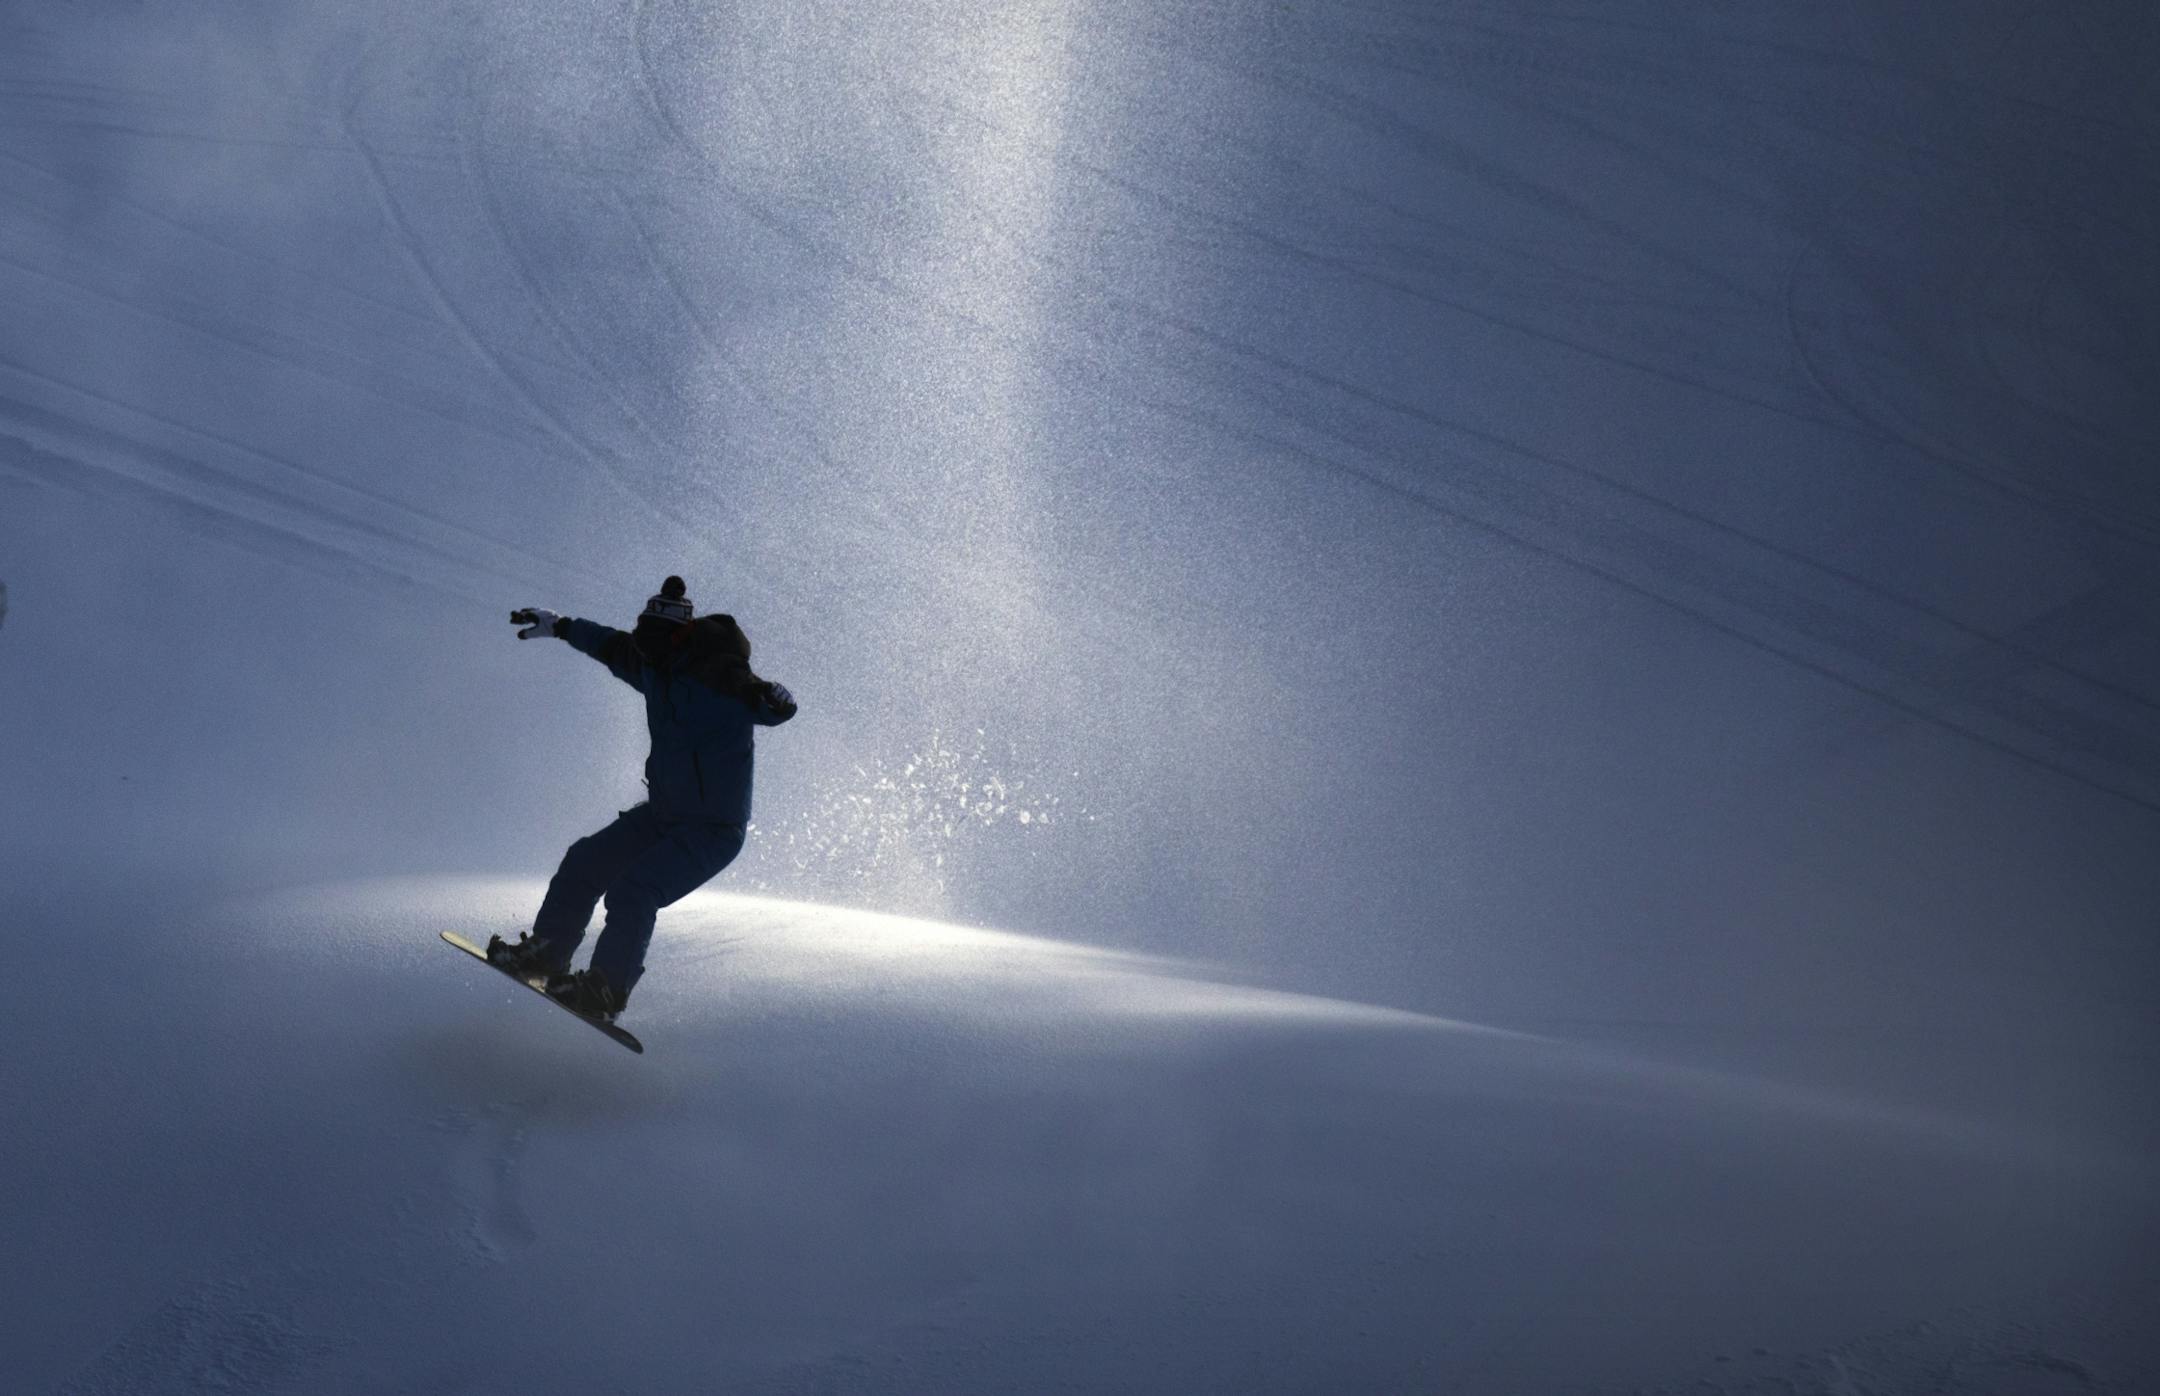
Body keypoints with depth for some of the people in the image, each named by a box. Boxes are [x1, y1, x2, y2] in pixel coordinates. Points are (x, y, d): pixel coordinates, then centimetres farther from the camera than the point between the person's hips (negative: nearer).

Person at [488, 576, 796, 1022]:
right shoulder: (653, 667, 1)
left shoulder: (718, 677, -24)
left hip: (713, 830, -9)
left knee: (633, 892, -22)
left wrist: (772, 698, -62)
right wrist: (561, 626, 32)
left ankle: (606, 992, -13)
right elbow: (613, 647, 23)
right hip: (661, 814, 9)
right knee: (585, 862, 7)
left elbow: (777, 706, -38)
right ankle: (545, 953, 19)